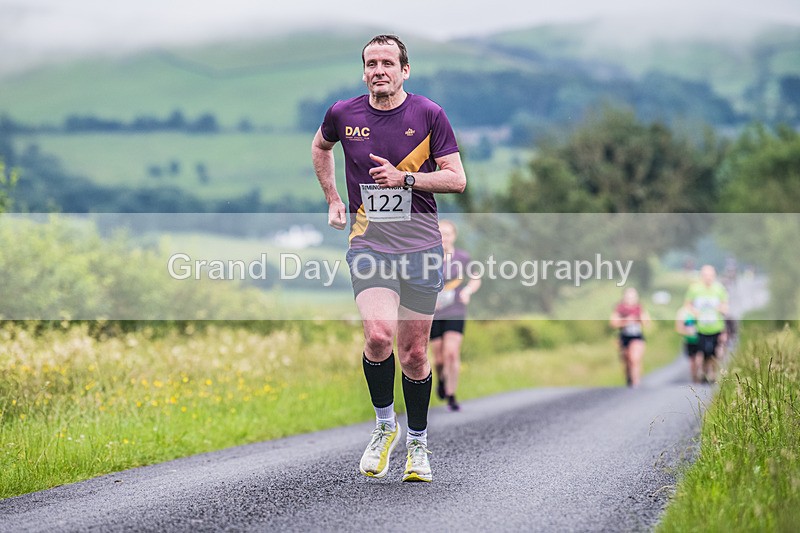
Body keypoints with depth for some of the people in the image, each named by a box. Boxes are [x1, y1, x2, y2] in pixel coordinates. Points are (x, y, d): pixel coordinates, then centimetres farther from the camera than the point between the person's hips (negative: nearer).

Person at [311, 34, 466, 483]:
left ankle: (418, 445, 24)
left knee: (414, 354, 4)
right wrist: (333, 199, 18)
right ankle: (385, 426, 2)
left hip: (421, 246, 0)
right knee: (379, 334, -22)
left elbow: (457, 179, -2)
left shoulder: (429, 114, -3)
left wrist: (405, 178, -14)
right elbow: (321, 147, 25)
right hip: (369, 245, 0)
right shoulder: (343, 114, 2)